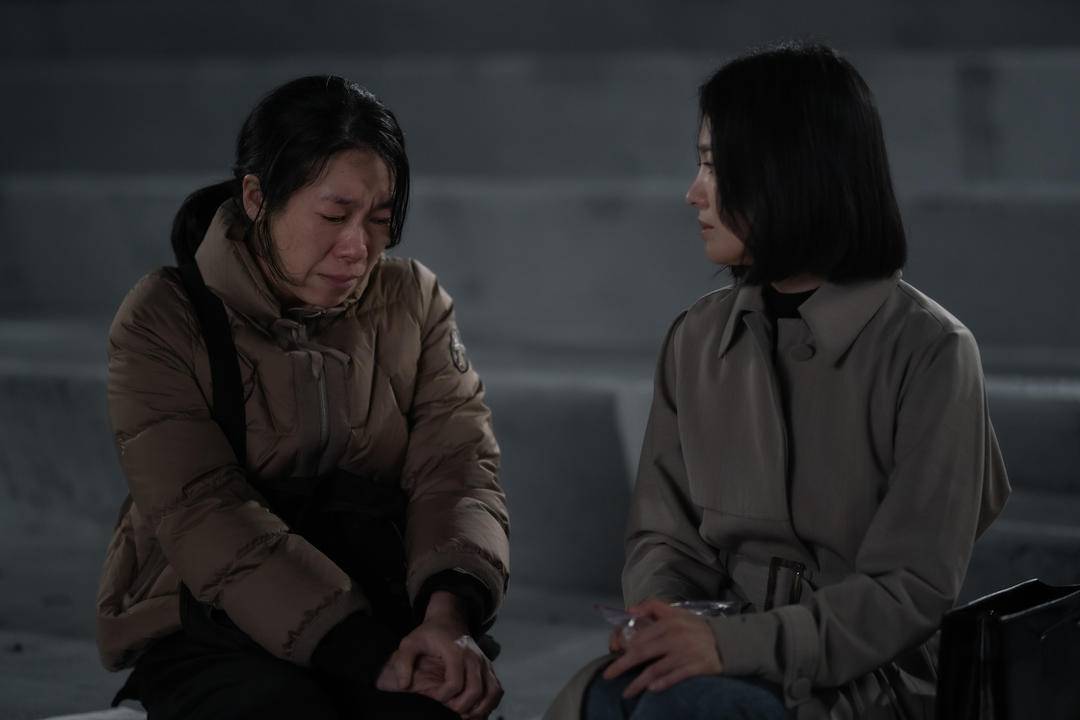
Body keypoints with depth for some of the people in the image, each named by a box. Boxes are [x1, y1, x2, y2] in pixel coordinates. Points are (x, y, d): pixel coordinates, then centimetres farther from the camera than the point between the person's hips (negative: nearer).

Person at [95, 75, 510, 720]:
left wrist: (450, 612, -24)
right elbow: (207, 518, -16)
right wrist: (366, 655, -27)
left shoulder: (415, 302, 7)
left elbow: (459, 467, -2)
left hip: (375, 610, 2)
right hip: (207, 628, -2)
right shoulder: (162, 322, -5)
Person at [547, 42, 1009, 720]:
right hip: (718, 657, 4)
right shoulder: (697, 340, 11)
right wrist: (659, 621, -11)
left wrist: (732, 643, -21)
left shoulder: (929, 352, -6)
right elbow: (665, 534, 12)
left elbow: (912, 589, -10)